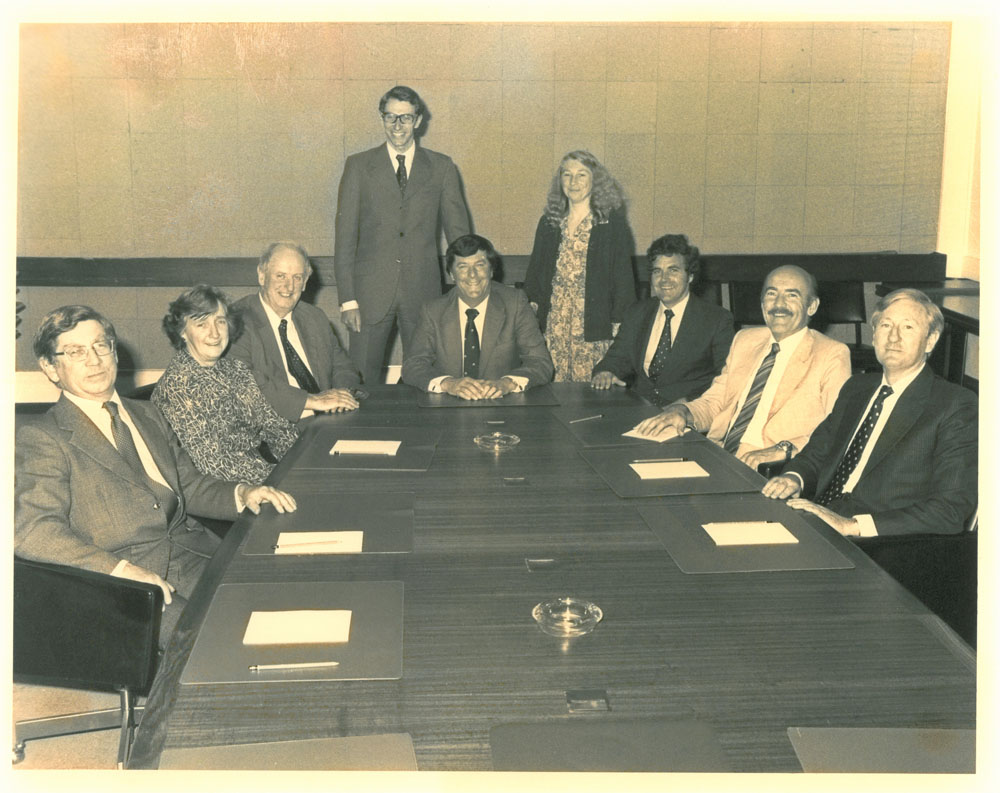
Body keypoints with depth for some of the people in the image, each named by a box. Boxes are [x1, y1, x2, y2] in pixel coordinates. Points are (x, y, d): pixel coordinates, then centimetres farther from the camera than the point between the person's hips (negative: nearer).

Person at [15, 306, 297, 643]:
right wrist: (120, 569, -26)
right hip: (121, 589, -6)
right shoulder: (41, 440, 0)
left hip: (195, 557, 6)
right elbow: (32, 531, -14)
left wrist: (241, 493, 3)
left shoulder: (148, 416, 22)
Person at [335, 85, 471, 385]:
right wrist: (347, 299, -5)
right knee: (363, 384, 2)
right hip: (371, 293, 0)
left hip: (423, 293, 1)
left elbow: (458, 232, 9)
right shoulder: (359, 166, 5)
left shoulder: (442, 168, 7)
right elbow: (345, 236, 2)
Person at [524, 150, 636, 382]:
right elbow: (534, 272, 18)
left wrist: (619, 327, -7)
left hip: (593, 328, -3)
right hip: (553, 325, 3)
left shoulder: (613, 223, 0)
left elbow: (623, 277, -2)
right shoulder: (548, 223, 13)